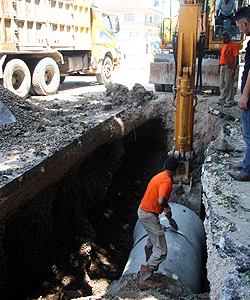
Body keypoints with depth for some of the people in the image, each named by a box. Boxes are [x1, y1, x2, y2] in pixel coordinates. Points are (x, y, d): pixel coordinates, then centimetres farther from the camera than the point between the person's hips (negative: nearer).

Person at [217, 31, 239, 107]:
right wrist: (219, 67, 19)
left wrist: (233, 70, -19)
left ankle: (230, 101, 1)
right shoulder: (224, 45, 19)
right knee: (222, 84, 11)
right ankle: (222, 99, 22)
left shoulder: (234, 45, -7)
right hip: (222, 67, 8)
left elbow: (236, 58, -12)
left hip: (229, 67, -8)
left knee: (229, 85, -5)